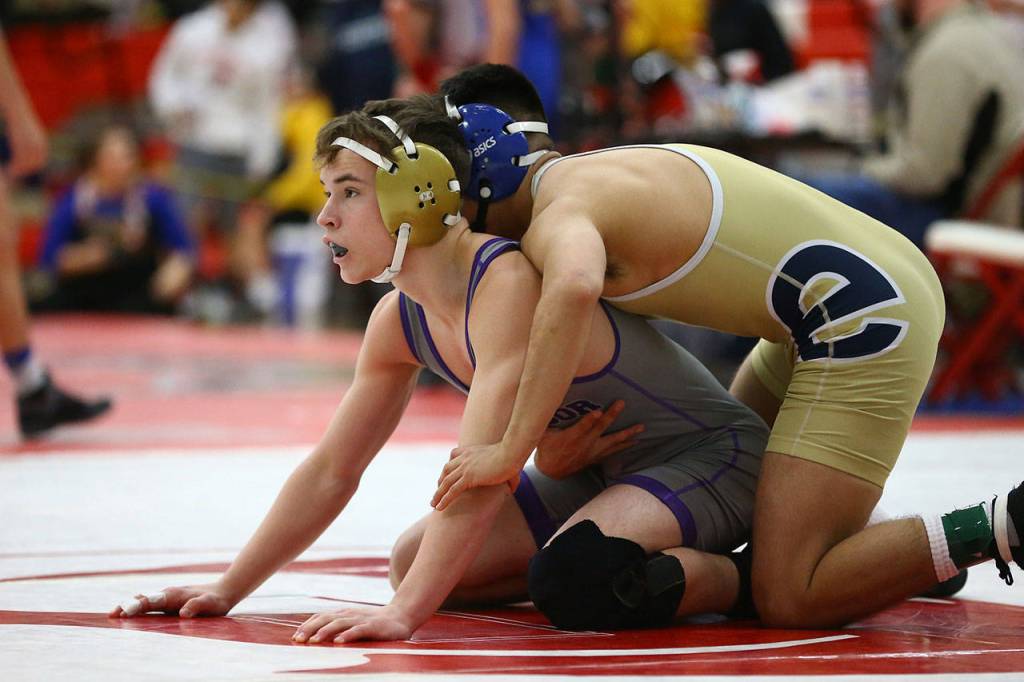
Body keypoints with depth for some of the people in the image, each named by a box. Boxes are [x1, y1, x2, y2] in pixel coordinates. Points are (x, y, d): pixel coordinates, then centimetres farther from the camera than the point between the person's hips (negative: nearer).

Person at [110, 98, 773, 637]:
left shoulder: (508, 283, -31)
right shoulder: (399, 321, -4)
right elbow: (331, 473, 6)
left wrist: (403, 615, -43)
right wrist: (227, 590, 3)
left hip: (711, 453, -9)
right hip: (603, 469, 9)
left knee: (576, 578, -35)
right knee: (412, 561, 4)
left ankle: (737, 577, -8)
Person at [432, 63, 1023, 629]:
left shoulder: (560, 213, -17)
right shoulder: (603, 172, 15)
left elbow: (573, 290, -42)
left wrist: (510, 450, -39)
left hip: (862, 328, -10)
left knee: (789, 602, -11)